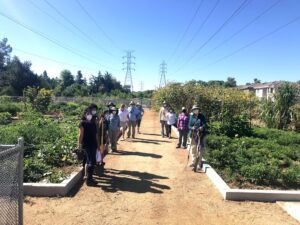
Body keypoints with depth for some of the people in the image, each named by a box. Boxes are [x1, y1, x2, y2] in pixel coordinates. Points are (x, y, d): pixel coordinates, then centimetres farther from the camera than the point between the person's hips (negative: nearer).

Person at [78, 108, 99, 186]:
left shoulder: (93, 123, 14)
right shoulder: (83, 123, -5)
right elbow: (81, 134, -12)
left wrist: (98, 144, 15)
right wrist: (79, 144, -20)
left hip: (93, 145, 7)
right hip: (86, 145, -7)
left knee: (88, 161, 18)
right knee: (92, 162, -10)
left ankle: (86, 176, 32)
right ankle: (89, 179, -3)